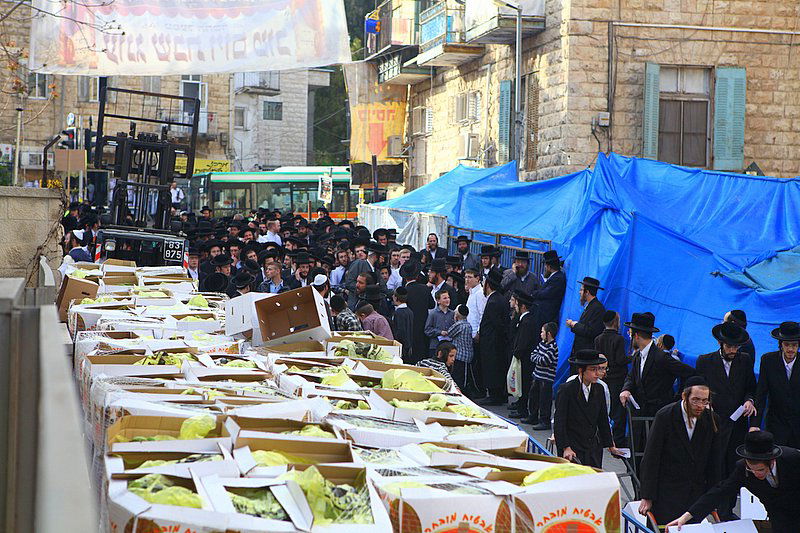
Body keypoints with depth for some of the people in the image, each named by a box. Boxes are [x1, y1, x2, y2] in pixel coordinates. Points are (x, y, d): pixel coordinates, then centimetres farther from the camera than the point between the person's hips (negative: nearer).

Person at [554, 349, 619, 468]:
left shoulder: (599, 390, 8)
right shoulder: (566, 390, -9)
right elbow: (559, 423, -11)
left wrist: (610, 446, 18)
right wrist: (566, 448, -20)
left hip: (594, 450, 5)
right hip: (573, 451, -5)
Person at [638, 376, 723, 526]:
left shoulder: (712, 420, 0)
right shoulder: (665, 416, -11)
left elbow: (715, 463, 8)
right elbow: (651, 459, -9)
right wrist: (647, 497, -10)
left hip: (697, 493, 3)